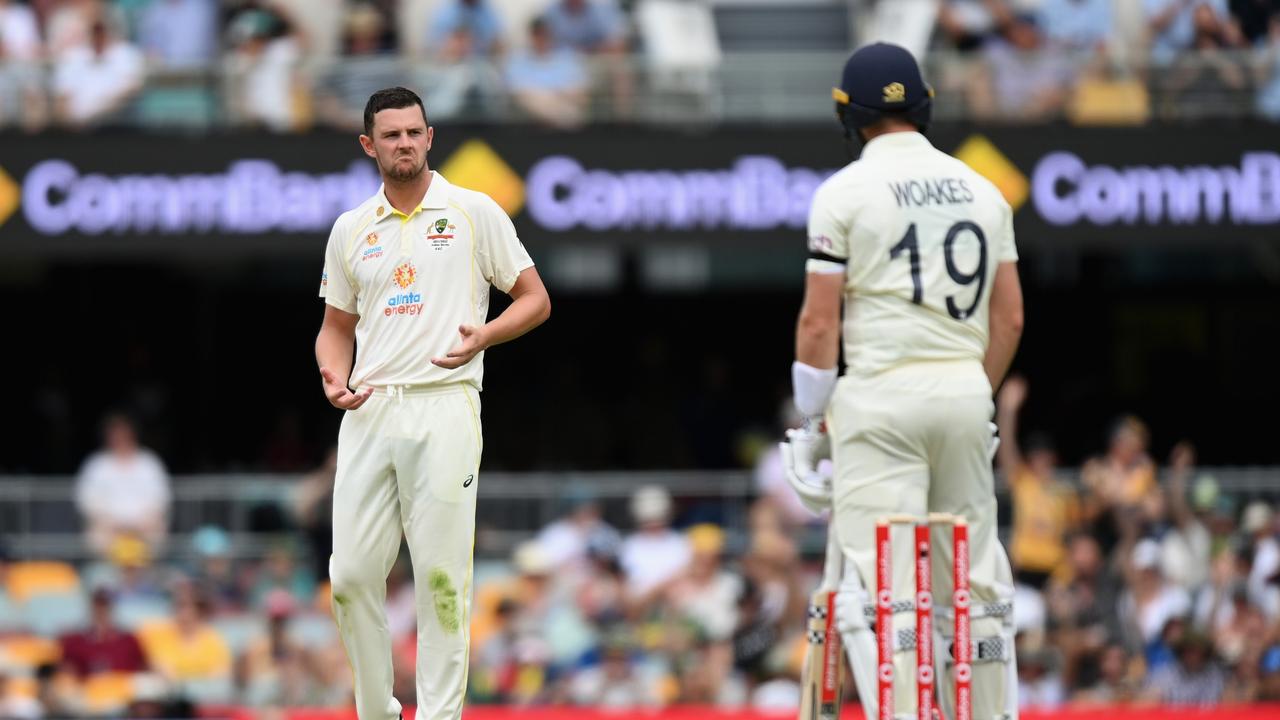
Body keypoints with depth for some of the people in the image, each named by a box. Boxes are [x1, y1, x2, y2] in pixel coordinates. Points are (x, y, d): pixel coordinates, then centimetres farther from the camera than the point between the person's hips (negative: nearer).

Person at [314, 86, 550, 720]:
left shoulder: (475, 212, 4)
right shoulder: (351, 230, 14)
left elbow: (534, 300, 6)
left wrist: (483, 336, -13)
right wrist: (334, 379, 1)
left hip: (444, 408, -3)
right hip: (369, 411, 3)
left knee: (441, 576, -6)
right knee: (352, 575, -2)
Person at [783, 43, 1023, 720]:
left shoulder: (846, 192, -3)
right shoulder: (981, 190, 11)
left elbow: (819, 320, -6)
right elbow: (1009, 317, 12)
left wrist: (811, 422, 2)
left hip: (882, 393, -5)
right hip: (966, 389, 5)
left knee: (880, 590, -8)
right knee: (975, 585, 11)